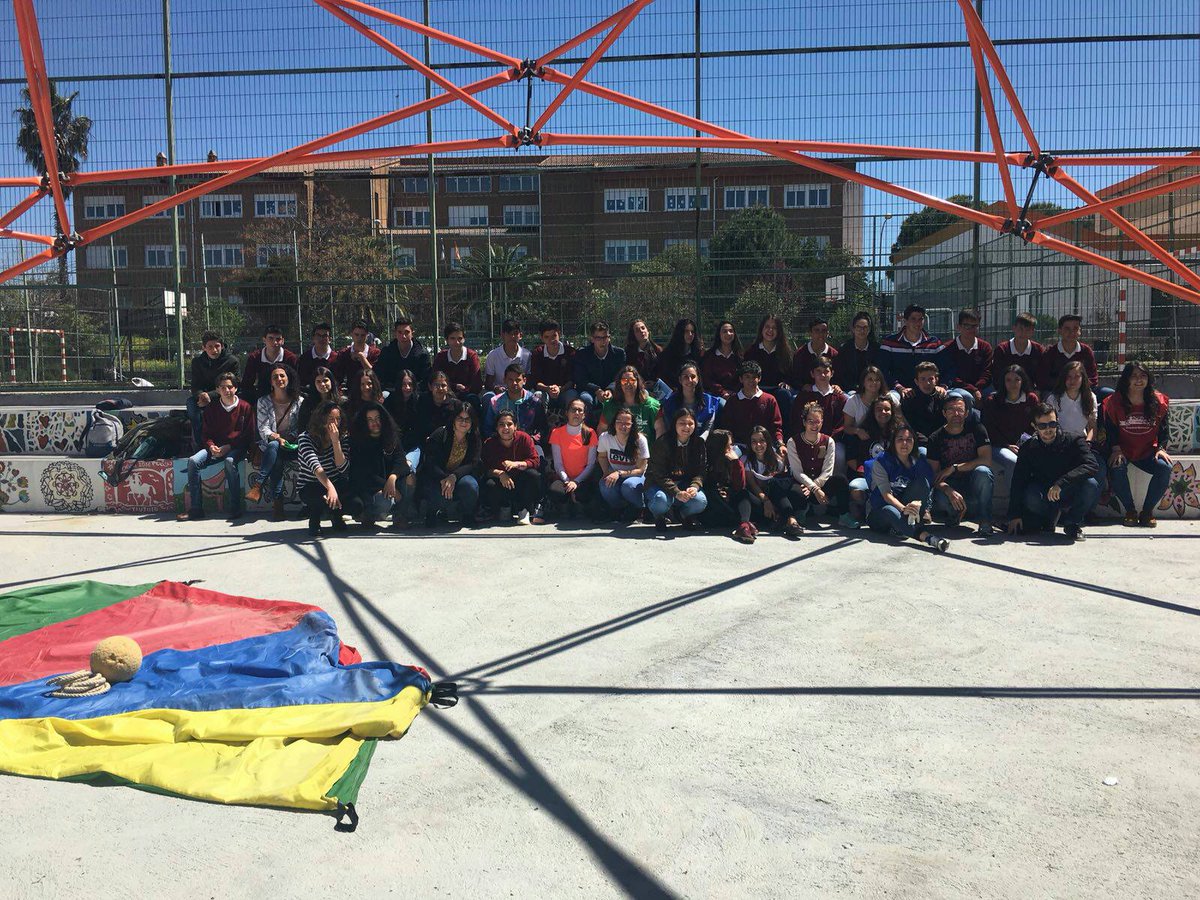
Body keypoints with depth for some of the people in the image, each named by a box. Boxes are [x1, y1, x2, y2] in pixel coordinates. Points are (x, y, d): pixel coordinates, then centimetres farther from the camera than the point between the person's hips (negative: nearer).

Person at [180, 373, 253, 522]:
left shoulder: (245, 407, 1)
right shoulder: (211, 409, 11)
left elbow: (248, 434, -2)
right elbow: (205, 433, 13)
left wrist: (229, 447, -13)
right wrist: (211, 446, -10)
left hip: (236, 448, -4)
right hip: (216, 447, 4)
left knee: (229, 461, -38)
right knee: (193, 461, -22)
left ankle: (235, 508, -31)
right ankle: (196, 508, -19)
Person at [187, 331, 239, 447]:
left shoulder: (232, 361, -9)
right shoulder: (197, 360, 1)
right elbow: (195, 386, 0)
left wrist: (209, 395, -26)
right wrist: (201, 395, -26)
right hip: (204, 395, 3)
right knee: (191, 402, -29)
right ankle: (198, 444, -27)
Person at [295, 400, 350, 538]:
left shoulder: (342, 438, -3)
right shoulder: (306, 438, -15)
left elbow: (344, 468, -17)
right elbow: (315, 466, -32)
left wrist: (335, 441, -25)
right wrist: (330, 488, -48)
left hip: (335, 484, 3)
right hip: (308, 489, -3)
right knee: (325, 496, -39)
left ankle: (336, 517, 4)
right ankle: (314, 521, -4)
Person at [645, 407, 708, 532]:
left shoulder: (698, 444, -2)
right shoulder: (662, 443, -15)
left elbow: (701, 471, -4)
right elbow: (659, 475, -18)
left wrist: (694, 487, -27)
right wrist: (677, 493, -31)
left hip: (685, 484, 3)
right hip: (659, 484, -3)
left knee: (700, 501, -27)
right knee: (662, 500, -37)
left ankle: (685, 514, 10)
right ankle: (659, 517, 2)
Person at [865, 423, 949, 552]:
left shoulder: (919, 464, 5)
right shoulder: (881, 462, -8)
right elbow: (886, 494, -19)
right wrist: (903, 508, -38)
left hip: (906, 513, 4)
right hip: (878, 513, -4)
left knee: (921, 482, -17)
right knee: (890, 510, -40)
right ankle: (928, 537, -58)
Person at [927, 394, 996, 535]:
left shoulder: (975, 428, -2)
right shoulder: (936, 438, -1)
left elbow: (986, 460, -13)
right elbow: (934, 475, -8)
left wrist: (954, 468, -17)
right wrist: (950, 491, -28)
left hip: (975, 485, 0)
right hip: (951, 485, 0)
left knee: (982, 471, -34)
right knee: (940, 499, -34)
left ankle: (985, 523, -23)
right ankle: (955, 513, 4)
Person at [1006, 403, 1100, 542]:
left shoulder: (1074, 441, -9)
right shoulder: (1028, 448, -2)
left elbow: (1092, 465, -25)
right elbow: (1018, 481, -5)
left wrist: (1061, 483, -38)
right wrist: (1014, 515, -13)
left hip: (1071, 493, -1)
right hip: (1044, 495, 1)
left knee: (1091, 485, -32)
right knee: (1030, 497, -32)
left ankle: (1072, 523, -5)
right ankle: (1050, 516, 5)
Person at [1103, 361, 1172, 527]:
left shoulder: (1158, 401, 1)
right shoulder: (1114, 401, -5)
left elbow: (1163, 429, 5)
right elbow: (1110, 428, -3)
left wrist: (1161, 449, -9)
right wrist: (1116, 449, -16)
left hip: (1148, 452, 2)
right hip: (1122, 451, -2)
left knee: (1165, 467, -27)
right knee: (1117, 468, -34)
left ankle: (1147, 510, -9)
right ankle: (1130, 510, -13)